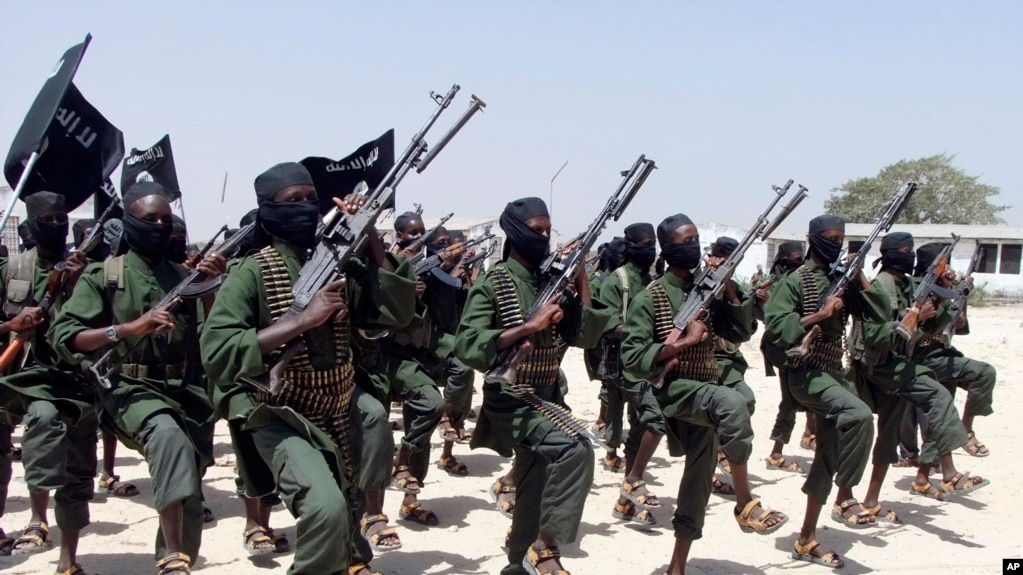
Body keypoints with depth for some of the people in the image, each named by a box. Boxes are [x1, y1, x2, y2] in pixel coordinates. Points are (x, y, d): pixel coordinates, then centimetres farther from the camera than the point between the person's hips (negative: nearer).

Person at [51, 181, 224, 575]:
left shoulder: (185, 276, 14)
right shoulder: (103, 275, 3)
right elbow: (64, 337, -7)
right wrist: (132, 327, -19)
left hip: (188, 390, 5)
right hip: (132, 389, -5)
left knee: (190, 497, 7)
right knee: (170, 436, -36)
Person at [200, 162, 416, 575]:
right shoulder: (252, 273, -13)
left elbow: (395, 312, -7)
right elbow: (216, 356, -25)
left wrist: (369, 234, -11)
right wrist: (304, 319, -28)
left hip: (340, 415, 6)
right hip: (285, 421, -5)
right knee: (326, 507, -30)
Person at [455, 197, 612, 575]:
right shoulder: (492, 284, -9)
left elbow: (582, 336, 5)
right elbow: (467, 347, -19)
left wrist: (581, 278, -1)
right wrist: (531, 326, -23)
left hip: (548, 398, 7)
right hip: (511, 401, -7)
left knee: (535, 495, 12)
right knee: (576, 448, -27)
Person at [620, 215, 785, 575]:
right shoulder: (650, 298, -9)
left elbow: (740, 333, 11)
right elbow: (631, 359, -15)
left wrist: (729, 291, -2)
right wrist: (684, 342, -20)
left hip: (706, 390, 6)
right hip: (676, 390, -6)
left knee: (700, 477, 8)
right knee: (733, 403, -35)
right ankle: (746, 505, -23)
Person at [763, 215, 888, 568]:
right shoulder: (796, 281, -7)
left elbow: (879, 312, 7)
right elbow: (774, 327, -17)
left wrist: (859, 275, -1)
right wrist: (819, 315, -21)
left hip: (834, 372, 8)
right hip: (806, 373, -7)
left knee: (829, 456, 8)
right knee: (860, 414, -32)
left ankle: (807, 541, 16)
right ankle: (845, 494, -13)